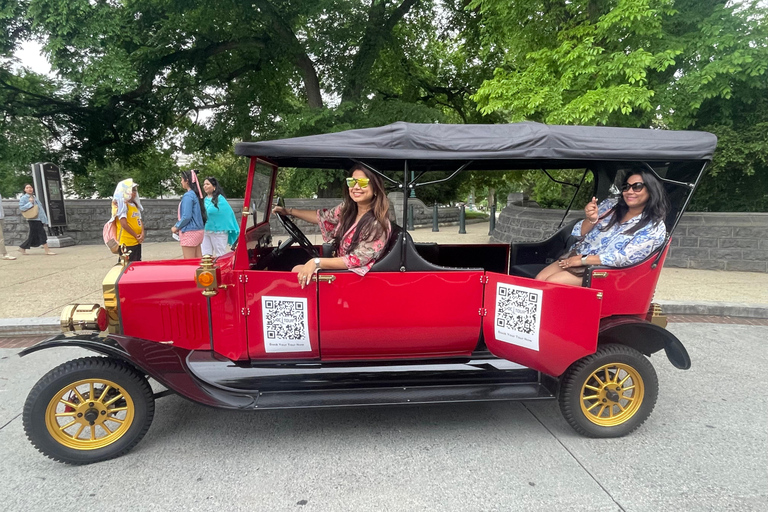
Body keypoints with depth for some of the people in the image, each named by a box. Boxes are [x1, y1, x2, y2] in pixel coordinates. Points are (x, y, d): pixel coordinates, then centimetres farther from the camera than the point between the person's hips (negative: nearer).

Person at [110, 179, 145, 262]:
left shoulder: (135, 205, 17)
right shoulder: (122, 204, -8)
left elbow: (139, 221, 13)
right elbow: (124, 224, -16)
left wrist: (142, 234, -4)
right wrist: (136, 236, -11)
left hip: (137, 242, 9)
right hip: (127, 243, -9)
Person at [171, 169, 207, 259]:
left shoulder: (188, 196, -14)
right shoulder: (196, 194, 12)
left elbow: (186, 216, -19)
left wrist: (176, 227, -4)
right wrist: (179, 226, 15)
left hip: (190, 232, -9)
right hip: (198, 230, 9)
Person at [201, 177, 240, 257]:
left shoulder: (219, 199, -7)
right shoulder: (204, 200, 10)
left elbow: (228, 213, -7)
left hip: (218, 232, -6)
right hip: (205, 231, 6)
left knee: (220, 256, 3)